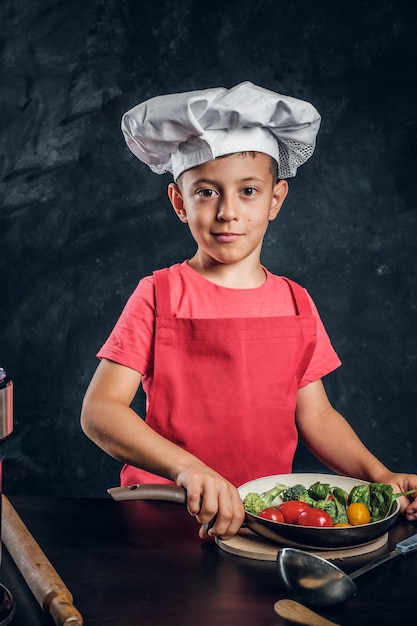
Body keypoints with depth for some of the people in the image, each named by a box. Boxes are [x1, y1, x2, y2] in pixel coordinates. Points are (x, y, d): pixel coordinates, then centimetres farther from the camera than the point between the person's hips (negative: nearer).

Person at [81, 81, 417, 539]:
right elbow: (99, 411, -12)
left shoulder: (296, 303, 8)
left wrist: (379, 476, -3)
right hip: (168, 511, -3)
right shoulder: (160, 296, -4)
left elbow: (316, 416, 13)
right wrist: (187, 469, -26)